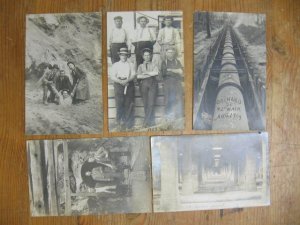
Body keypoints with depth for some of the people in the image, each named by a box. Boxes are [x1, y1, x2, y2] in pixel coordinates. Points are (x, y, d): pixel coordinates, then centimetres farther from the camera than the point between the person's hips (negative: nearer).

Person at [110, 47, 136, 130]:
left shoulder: (130, 65, 15)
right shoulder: (115, 65, 10)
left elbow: (133, 75, 3)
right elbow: (112, 76, 0)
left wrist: (127, 80, -16)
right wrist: (120, 81, -16)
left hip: (129, 85, 1)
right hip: (118, 85, -1)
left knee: (129, 105, 0)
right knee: (119, 105, -5)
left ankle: (128, 123, 8)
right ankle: (119, 122, 4)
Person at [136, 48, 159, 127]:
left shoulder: (153, 65, 13)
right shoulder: (140, 66, 15)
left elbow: (156, 73, -9)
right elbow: (138, 76, -3)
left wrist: (146, 73, -5)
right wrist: (150, 75, -6)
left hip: (152, 85, -1)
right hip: (143, 85, 1)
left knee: (151, 104, -11)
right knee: (145, 104, -1)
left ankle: (145, 121, -9)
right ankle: (150, 121, 6)